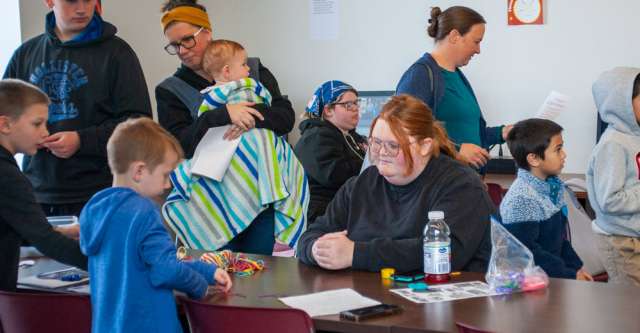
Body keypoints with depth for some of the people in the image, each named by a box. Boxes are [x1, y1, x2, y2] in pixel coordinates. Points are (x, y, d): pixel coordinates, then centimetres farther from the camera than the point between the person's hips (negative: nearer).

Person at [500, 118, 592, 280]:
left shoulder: (553, 187, 10)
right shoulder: (521, 200, -17)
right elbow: (527, 253, -19)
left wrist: (577, 267, 9)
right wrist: (571, 276, -15)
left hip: (554, 275, 8)